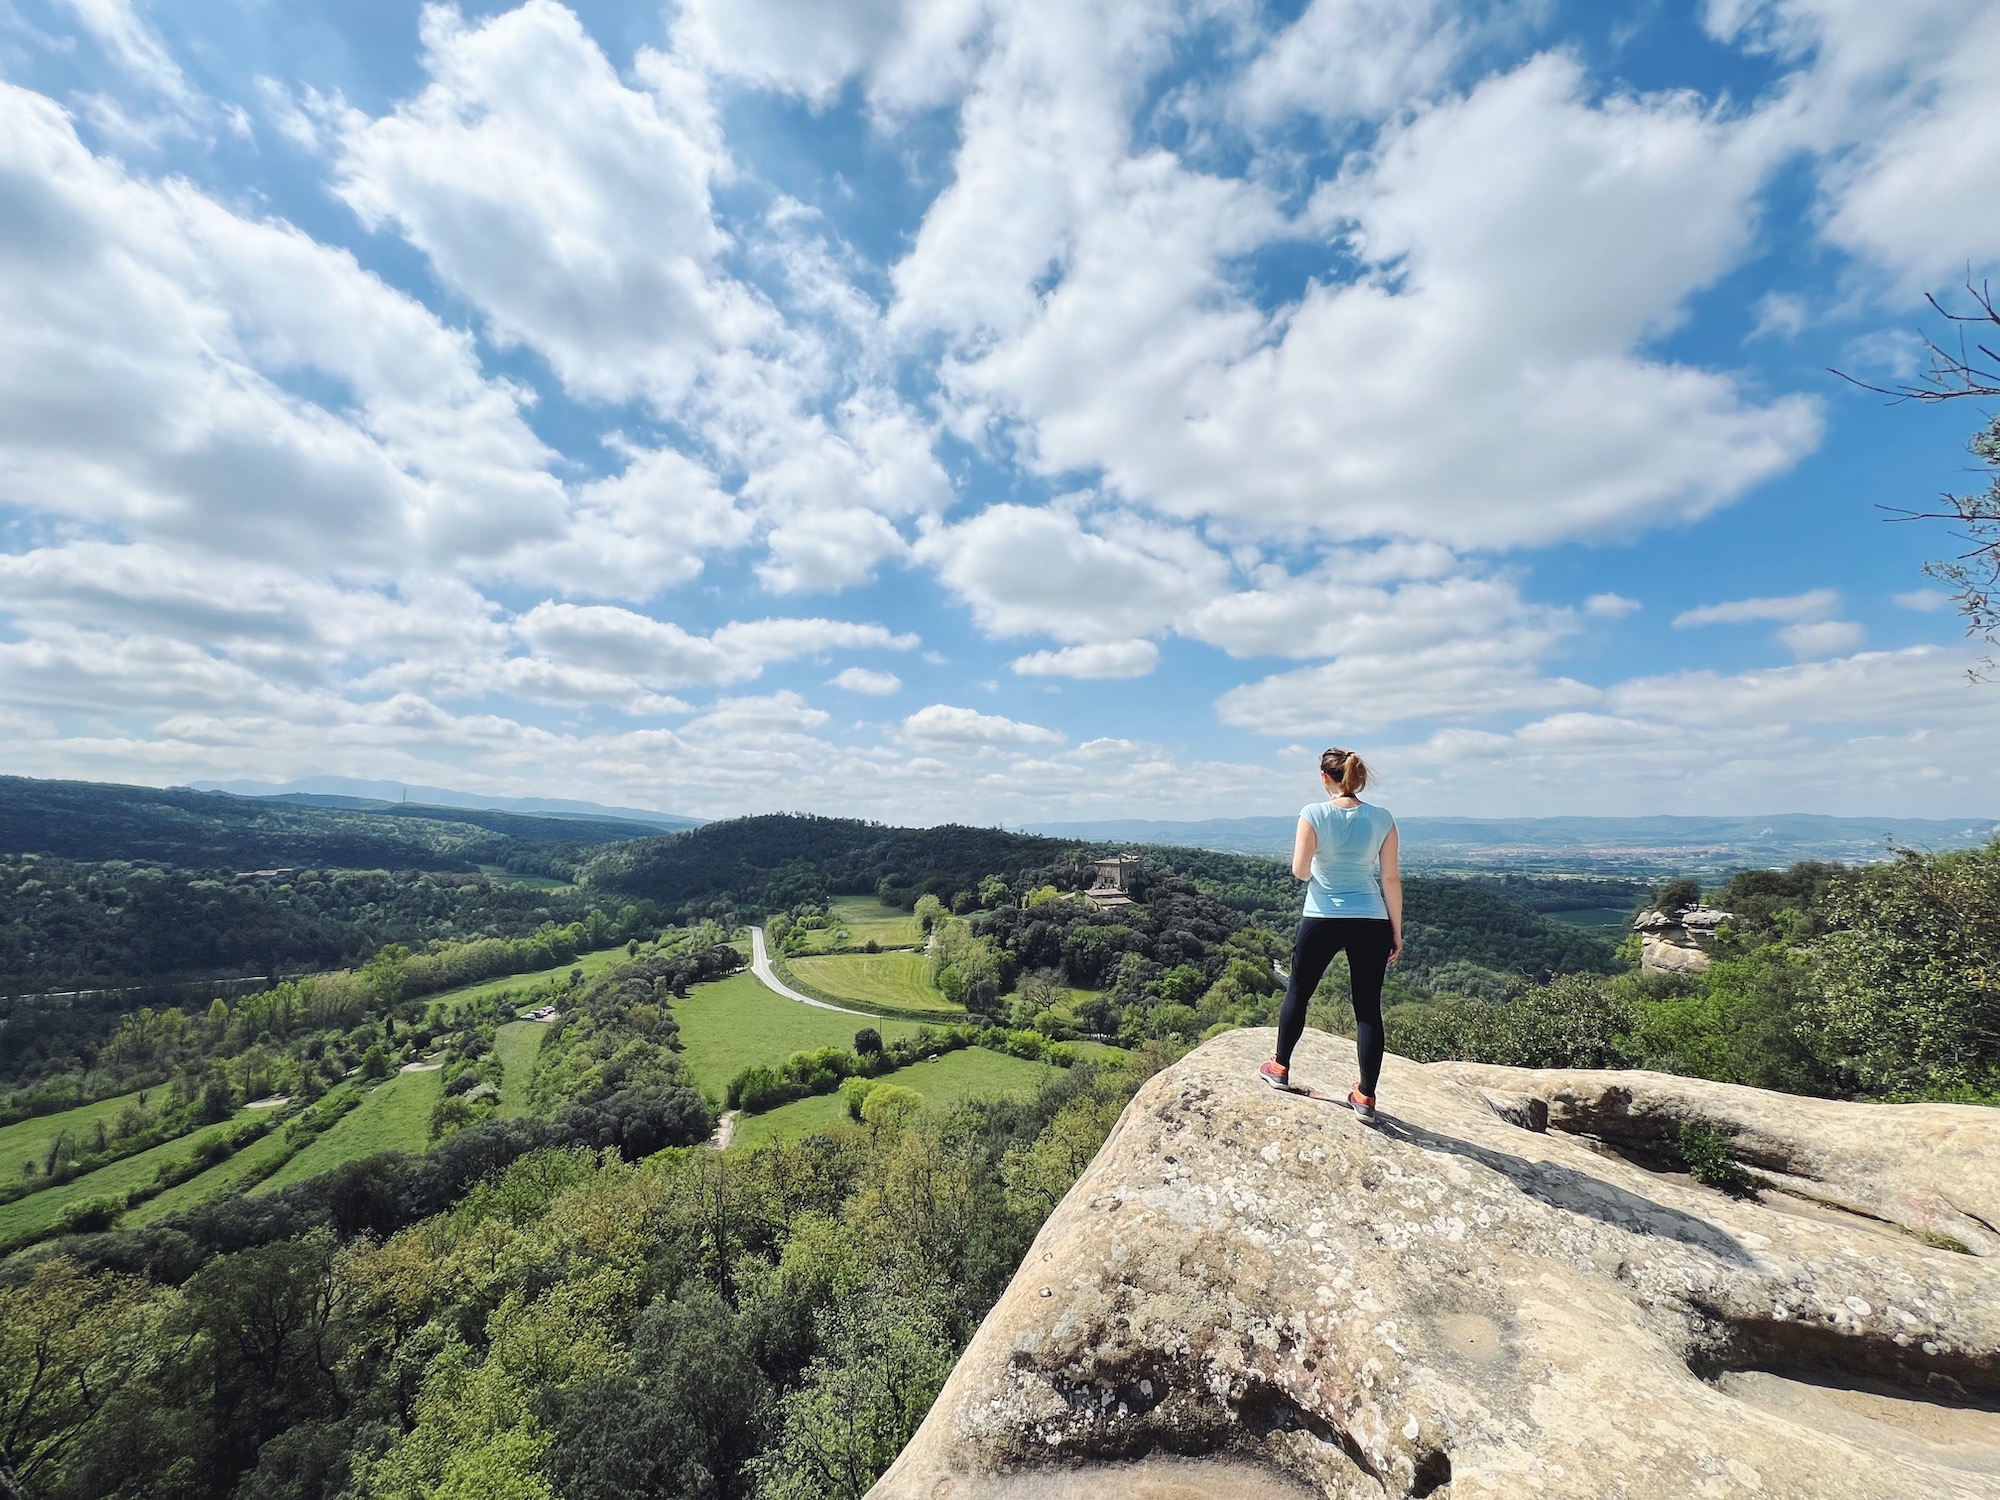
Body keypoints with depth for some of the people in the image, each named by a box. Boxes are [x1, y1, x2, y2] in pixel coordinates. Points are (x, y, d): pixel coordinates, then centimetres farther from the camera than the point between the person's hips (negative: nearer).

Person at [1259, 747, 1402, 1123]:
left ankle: (1280, 1067, 28)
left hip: (1322, 920, -2)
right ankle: (1366, 1097, 14)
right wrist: (1396, 930, 7)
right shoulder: (1381, 818, -2)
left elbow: (1300, 871, -10)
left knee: (1298, 993, 15)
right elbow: (1391, 878, 0)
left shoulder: (1314, 814, -10)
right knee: (1368, 1008, 9)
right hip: (1370, 923, 2)